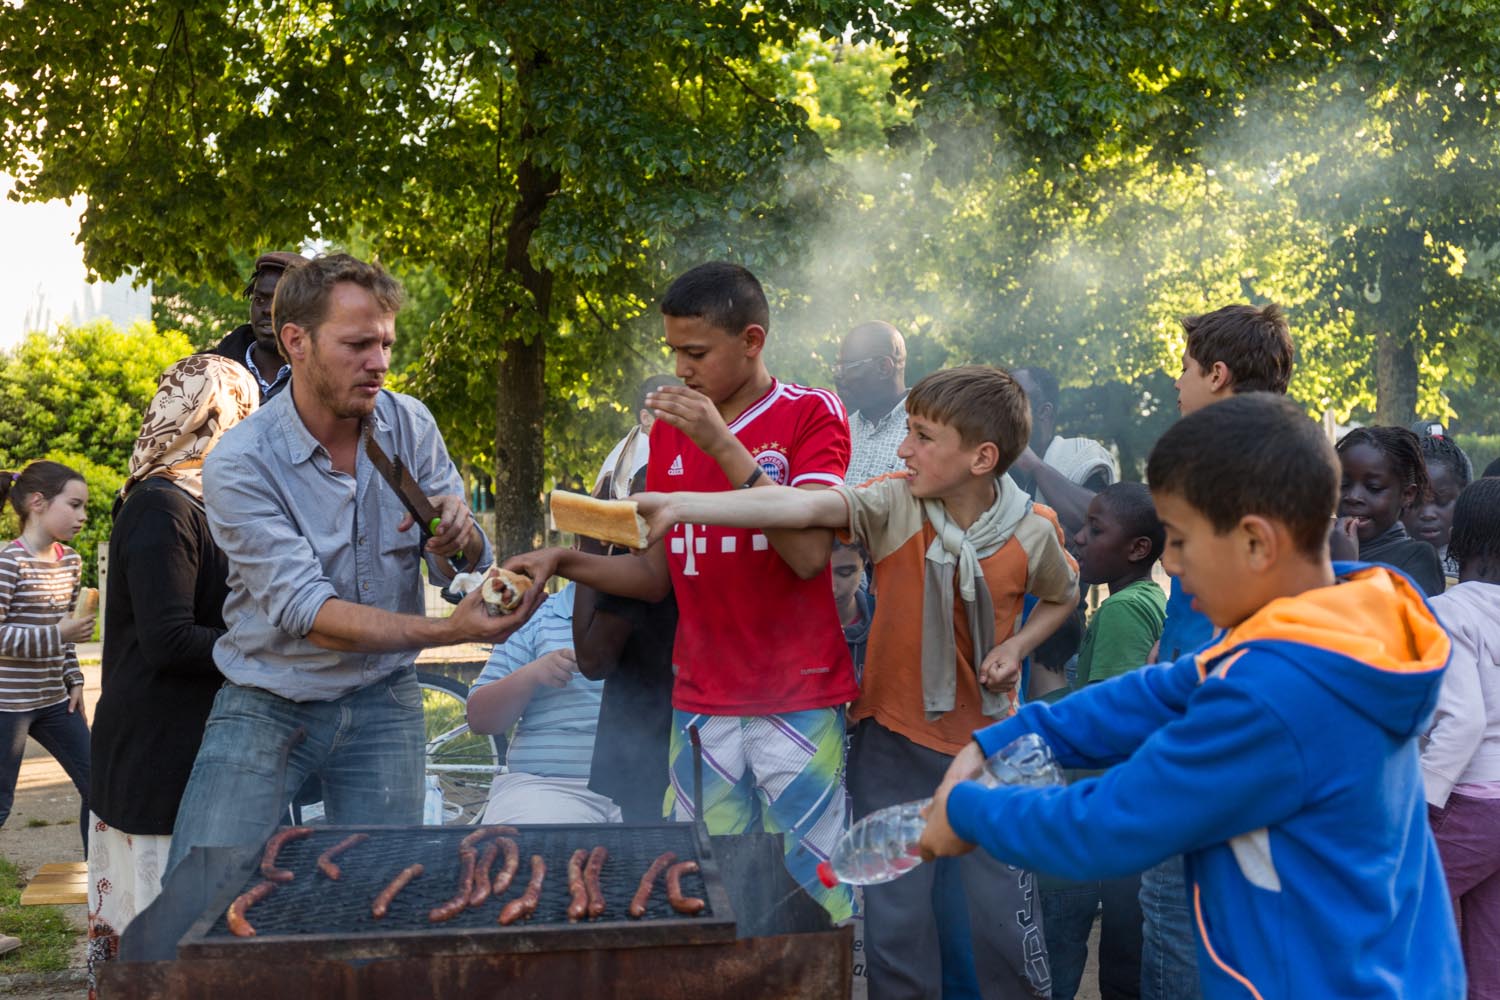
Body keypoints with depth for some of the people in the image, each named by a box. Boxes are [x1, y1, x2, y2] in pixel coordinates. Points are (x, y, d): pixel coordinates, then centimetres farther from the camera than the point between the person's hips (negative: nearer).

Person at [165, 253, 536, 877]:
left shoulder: (410, 427, -3)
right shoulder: (239, 465, -16)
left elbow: (464, 570, 0)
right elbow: (306, 611, -23)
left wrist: (457, 537, -25)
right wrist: (447, 631, -34)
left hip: (381, 705, 3)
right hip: (267, 703, -3)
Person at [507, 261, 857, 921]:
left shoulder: (812, 413, -2)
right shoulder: (669, 428, 13)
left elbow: (809, 555, -14)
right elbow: (657, 575, 16)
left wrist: (726, 447, -16)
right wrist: (564, 561, 1)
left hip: (798, 702, -4)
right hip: (700, 701, 4)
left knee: (811, 889, -4)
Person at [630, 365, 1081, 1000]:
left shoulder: (1033, 531, -9)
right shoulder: (896, 506, -13)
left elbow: (1063, 596, 13)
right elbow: (802, 507, -29)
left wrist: (1017, 646, -6)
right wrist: (681, 506, -44)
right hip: (894, 739, 0)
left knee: (1000, 916, 4)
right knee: (895, 919, 4)